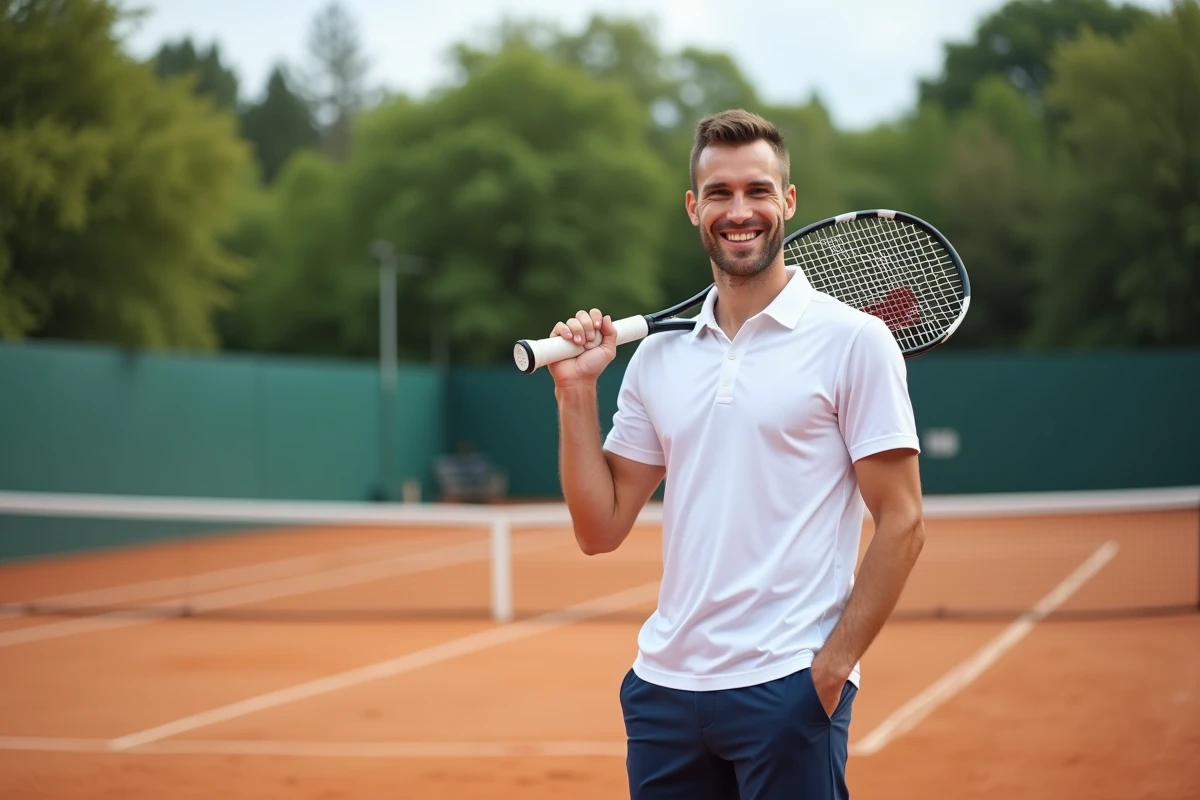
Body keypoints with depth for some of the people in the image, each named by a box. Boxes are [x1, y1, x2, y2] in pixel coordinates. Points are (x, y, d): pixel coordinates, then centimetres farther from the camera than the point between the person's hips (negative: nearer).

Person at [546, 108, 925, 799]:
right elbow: (601, 530, 9)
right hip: (663, 685, 5)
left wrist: (832, 668, -13)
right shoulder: (657, 353, 9)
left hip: (787, 690, -4)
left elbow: (902, 526, -6)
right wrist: (577, 390, 0)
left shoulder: (854, 340, -4)